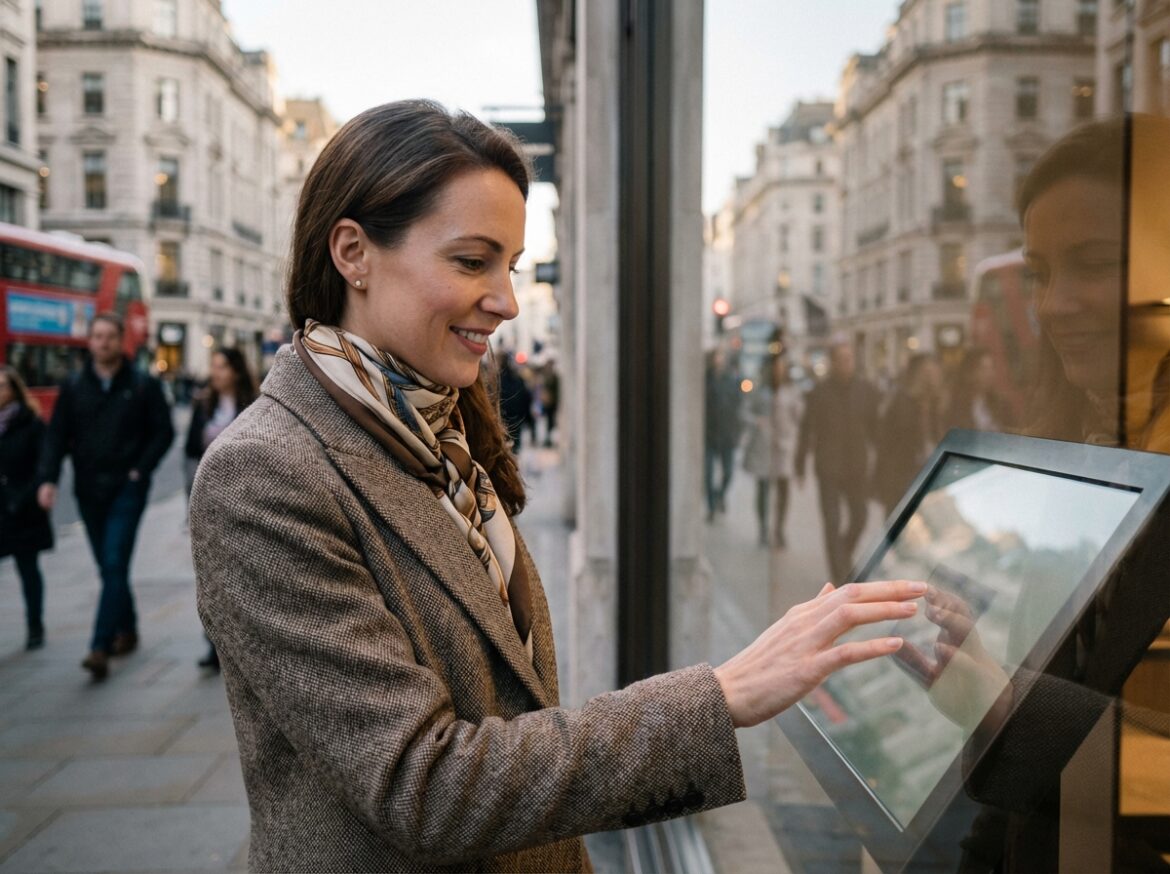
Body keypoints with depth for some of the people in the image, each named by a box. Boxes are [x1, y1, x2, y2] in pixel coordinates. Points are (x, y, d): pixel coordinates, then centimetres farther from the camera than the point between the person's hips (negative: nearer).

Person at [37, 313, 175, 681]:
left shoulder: (143, 386, -1)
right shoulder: (73, 387, 7)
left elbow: (164, 432, 0)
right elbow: (57, 436, 4)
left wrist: (140, 470, -10)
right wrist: (48, 478, -9)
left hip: (126, 489, -4)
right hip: (89, 491, 4)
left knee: (114, 565, -11)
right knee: (109, 567, 12)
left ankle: (101, 647, -13)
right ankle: (127, 630, 29)